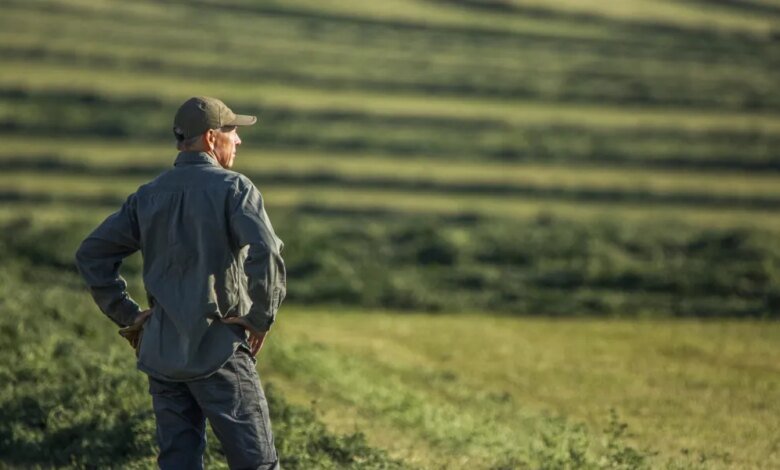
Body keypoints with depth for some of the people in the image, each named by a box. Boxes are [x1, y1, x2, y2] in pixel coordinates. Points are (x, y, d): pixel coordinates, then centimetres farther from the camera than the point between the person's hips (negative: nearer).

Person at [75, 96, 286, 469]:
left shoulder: (149, 196, 10)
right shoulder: (233, 188, -8)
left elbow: (91, 254, 12)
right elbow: (265, 254, -24)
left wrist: (126, 315, 12)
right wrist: (261, 318, -12)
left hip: (162, 352, 6)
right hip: (219, 350, -6)